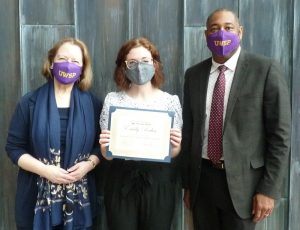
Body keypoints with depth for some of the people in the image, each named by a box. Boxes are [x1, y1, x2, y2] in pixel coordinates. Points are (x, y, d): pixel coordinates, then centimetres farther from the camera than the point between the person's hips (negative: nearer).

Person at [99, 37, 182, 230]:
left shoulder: (171, 100, 0)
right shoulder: (113, 100, -1)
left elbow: (174, 153, 4)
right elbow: (107, 154, 1)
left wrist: (175, 145, -18)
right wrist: (104, 146, -20)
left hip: (159, 181, 1)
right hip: (121, 181, 0)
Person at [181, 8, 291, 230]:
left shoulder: (266, 69, -7)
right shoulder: (193, 74, 5)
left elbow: (280, 133, -8)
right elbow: (189, 130, 9)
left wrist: (269, 189, -10)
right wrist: (187, 182, 10)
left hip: (242, 180, -3)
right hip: (202, 179, 4)